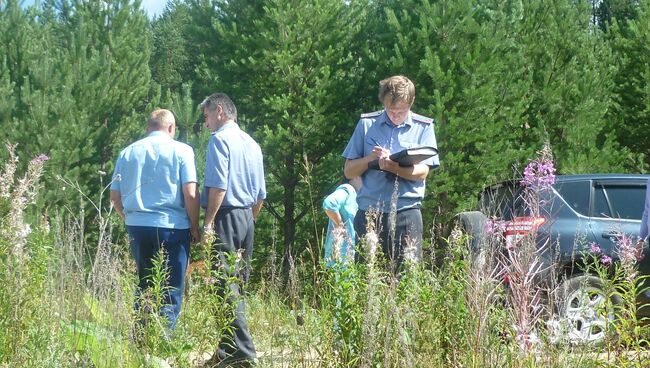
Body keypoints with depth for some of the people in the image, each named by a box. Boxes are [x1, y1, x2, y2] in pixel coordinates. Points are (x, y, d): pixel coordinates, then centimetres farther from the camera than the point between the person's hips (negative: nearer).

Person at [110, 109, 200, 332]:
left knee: (144, 285, 17)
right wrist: (195, 227, 0)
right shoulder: (181, 151, -3)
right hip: (172, 227, -4)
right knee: (171, 290, 1)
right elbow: (190, 194, -10)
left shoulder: (128, 153, 9)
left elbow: (115, 196, 10)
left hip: (137, 227, 4)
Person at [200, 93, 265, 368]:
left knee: (225, 285, -11)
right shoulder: (252, 144, 17)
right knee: (237, 284, 10)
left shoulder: (220, 139, -7)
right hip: (246, 219, 8)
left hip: (225, 218, -8)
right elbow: (260, 195, 19)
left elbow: (218, 186, -17)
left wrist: (208, 223, -15)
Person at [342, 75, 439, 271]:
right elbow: (349, 171, 11)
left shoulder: (423, 127, 7)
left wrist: (394, 167, -21)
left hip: (406, 211, -1)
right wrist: (370, 158, -9)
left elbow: (422, 172, -2)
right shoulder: (367, 124, 10)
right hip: (369, 210, 1)